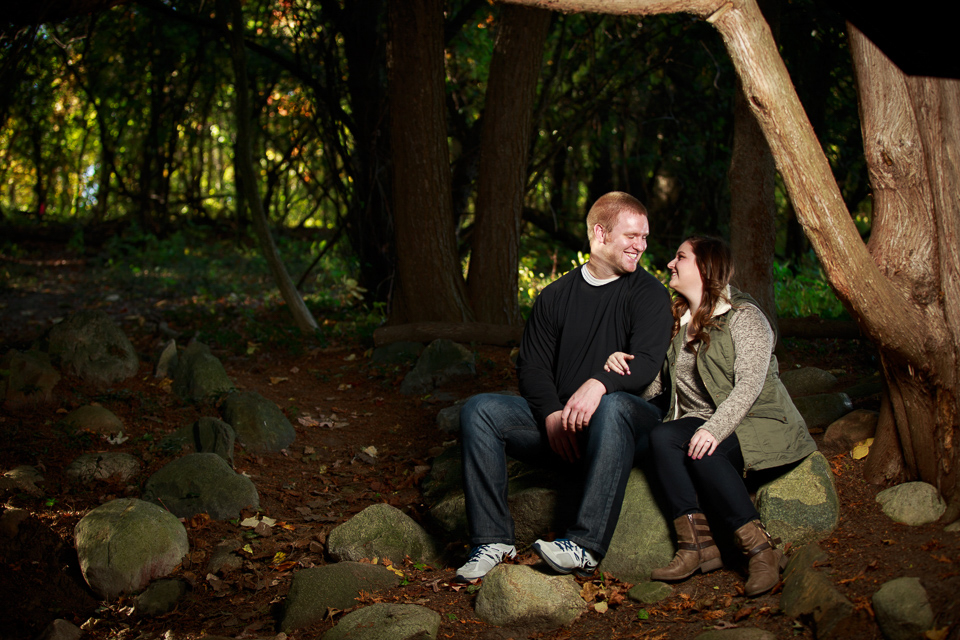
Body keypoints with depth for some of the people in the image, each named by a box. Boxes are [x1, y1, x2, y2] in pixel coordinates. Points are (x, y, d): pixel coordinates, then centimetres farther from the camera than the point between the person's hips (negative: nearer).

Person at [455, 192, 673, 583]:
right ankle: (493, 540, -19)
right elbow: (531, 365, 7)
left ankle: (586, 547, -42)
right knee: (478, 411, -16)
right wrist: (552, 415, -13)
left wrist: (600, 384, -33)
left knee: (614, 407, -40)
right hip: (555, 423, 4)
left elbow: (646, 363, -12)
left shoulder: (649, 294, 4)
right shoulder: (555, 297, 15)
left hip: (629, 420, -4)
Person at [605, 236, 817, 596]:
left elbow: (750, 384, -17)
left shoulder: (743, 316, -5)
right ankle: (696, 545, -31)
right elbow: (654, 382, 9)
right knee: (662, 437, -25)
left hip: (754, 422, -6)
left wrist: (714, 429, -31)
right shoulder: (677, 322, 16)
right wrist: (625, 367, -13)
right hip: (701, 422, 6)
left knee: (703, 453, -33)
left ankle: (759, 549, -26)